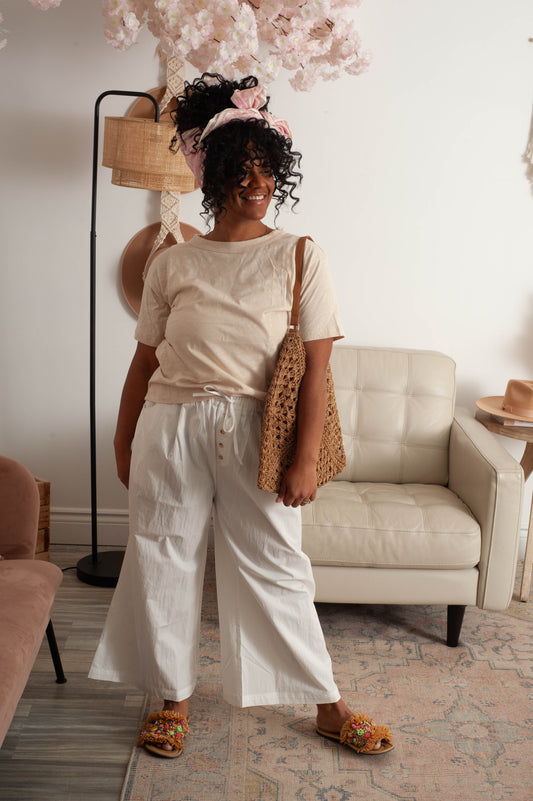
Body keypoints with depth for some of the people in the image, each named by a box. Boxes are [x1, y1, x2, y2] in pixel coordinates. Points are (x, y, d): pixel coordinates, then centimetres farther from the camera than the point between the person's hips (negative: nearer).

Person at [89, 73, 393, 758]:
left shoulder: (300, 258, -2)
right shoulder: (172, 264, 4)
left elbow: (314, 369, -6)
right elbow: (144, 362, 9)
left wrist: (305, 460, -10)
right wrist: (123, 443, 11)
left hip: (254, 431, -2)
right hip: (170, 427, 2)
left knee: (276, 566, 7)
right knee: (164, 560, 11)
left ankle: (328, 707, 26)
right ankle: (172, 697, 33)